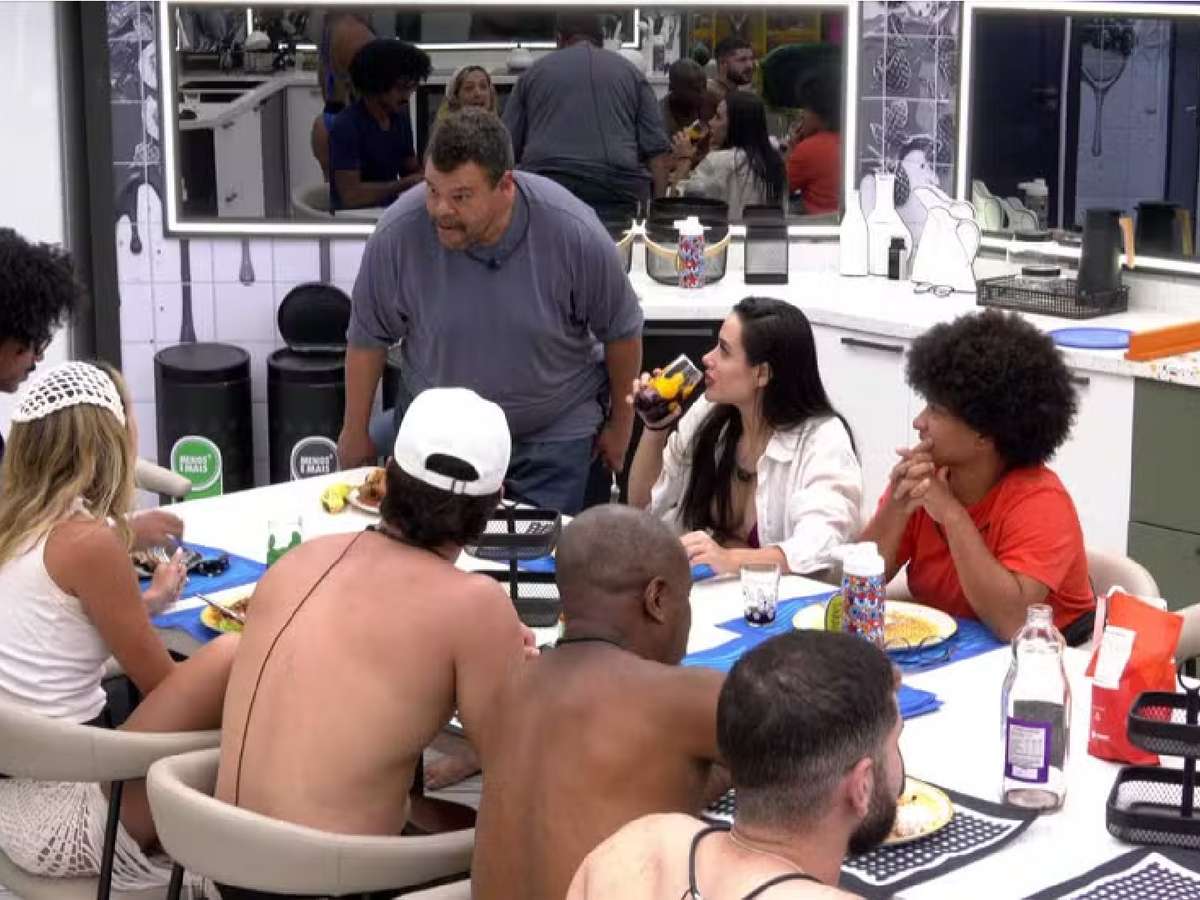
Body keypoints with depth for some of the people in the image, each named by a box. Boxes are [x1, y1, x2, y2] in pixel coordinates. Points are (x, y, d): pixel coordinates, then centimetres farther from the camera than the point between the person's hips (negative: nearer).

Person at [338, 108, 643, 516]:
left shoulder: (575, 233, -22)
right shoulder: (397, 234, -20)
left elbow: (622, 332, -5)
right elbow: (368, 338, -4)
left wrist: (620, 426, 6)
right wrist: (355, 433, 4)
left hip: (553, 434, -1)